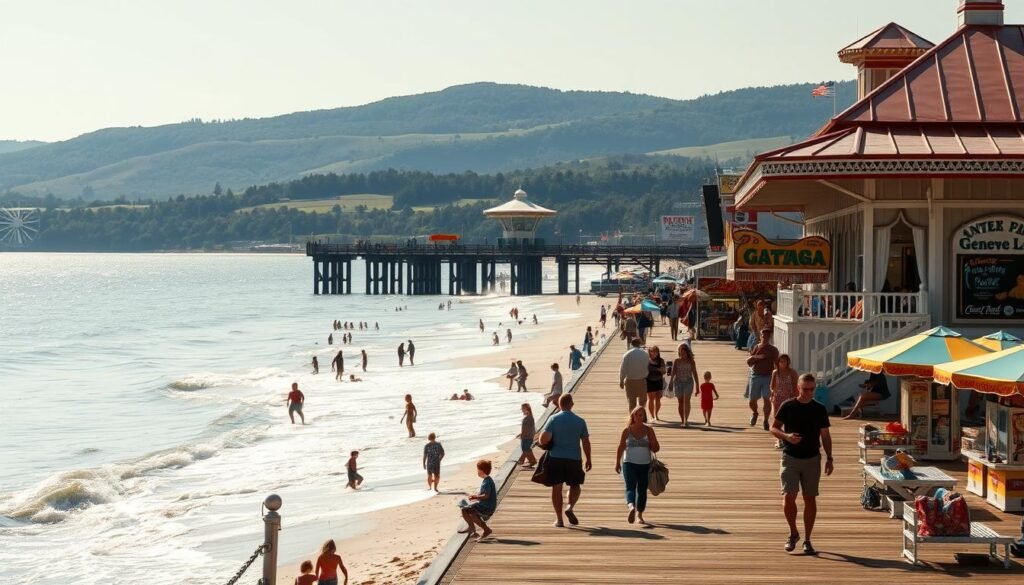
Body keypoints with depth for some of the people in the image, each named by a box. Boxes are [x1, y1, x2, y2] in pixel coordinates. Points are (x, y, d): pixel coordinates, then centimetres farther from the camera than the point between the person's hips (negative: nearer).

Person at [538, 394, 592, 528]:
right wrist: (588, 459, 14)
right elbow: (586, 442, 4)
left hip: (556, 458, -1)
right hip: (574, 459, 1)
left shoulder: (553, 419, -4)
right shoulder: (580, 421, 1)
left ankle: (559, 519, 6)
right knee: (575, 486, 18)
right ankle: (570, 507, -7)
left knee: (557, 488, 7)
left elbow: (543, 439, -12)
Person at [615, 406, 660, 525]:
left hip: (645, 465, 2)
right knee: (630, 487, -18)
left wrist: (651, 445, -16)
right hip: (629, 463, -2)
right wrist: (617, 463, -1)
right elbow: (621, 448, 5)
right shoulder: (627, 430, 1)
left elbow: (656, 448, 6)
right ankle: (632, 507, -35)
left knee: (642, 490, 7)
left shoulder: (648, 430, 3)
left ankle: (639, 514, 17)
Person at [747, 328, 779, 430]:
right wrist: (758, 357, -15)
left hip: (768, 377, -1)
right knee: (752, 400, 4)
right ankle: (754, 413, 35)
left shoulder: (773, 350, 4)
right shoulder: (756, 347, 5)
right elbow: (749, 362, -1)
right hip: (755, 376, 1)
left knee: (766, 399, -12)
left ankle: (766, 420, 1)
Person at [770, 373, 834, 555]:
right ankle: (793, 533, 11)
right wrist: (786, 436, -16)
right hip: (790, 458, -2)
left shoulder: (820, 409, 5)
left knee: (810, 499, 3)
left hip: (812, 459, 2)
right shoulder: (788, 406, 0)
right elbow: (774, 428, 4)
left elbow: (825, 436, 10)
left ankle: (807, 540, 12)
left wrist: (829, 458, 2)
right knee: (789, 496, -11)